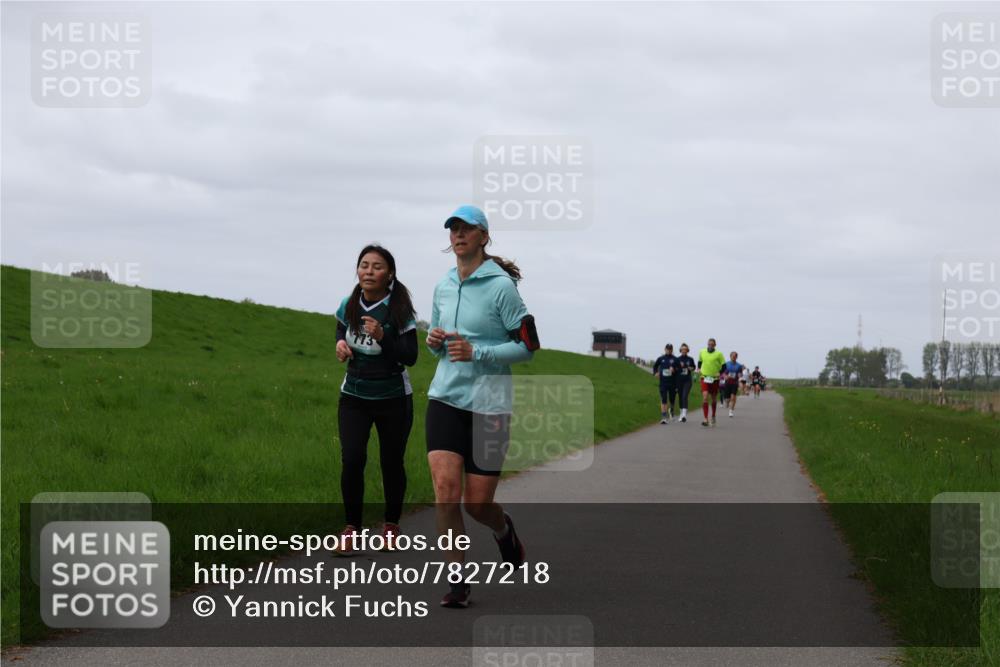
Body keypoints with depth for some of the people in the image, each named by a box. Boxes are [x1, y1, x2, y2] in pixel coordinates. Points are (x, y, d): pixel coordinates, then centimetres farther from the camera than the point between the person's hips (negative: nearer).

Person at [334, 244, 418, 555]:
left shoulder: (399, 310, -13)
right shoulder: (349, 305, -2)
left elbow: (410, 357, -15)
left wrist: (382, 337, -29)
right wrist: (340, 344, -4)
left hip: (393, 399, -2)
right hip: (354, 397, 2)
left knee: (391, 462, 4)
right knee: (351, 460, -11)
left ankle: (391, 524, 24)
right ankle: (351, 527, -1)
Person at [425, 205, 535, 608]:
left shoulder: (500, 285, -8)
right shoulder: (443, 287, 10)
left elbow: (527, 345, -8)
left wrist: (476, 352, -19)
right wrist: (435, 341, 0)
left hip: (488, 404, -4)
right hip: (445, 397, 4)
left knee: (477, 502, 0)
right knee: (445, 486, -14)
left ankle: (504, 530, 37)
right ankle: (458, 581, -6)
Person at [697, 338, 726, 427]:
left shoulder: (718, 354, -4)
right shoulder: (702, 352, 4)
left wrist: (719, 373, -15)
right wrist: (699, 368, 7)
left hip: (715, 379, 0)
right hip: (704, 378, 0)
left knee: (714, 399, 12)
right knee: (705, 397, -16)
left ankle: (713, 416, 35)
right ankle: (705, 419, -19)